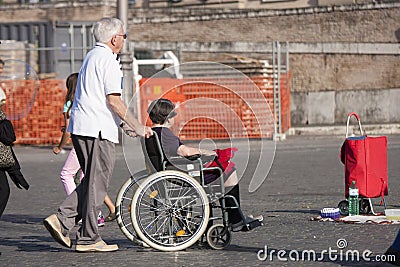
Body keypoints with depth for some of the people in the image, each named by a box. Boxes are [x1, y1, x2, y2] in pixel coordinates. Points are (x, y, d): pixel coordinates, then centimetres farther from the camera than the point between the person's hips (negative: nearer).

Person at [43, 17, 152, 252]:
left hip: (81, 127, 9)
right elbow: (114, 101, -16)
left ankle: (62, 220, 6)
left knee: (92, 182, 16)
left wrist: (126, 124, 24)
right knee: (96, 184, -3)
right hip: (98, 129, -9)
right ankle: (88, 239, 2)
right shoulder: (107, 59, -11)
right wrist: (138, 128, -8)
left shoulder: (92, 56, 19)